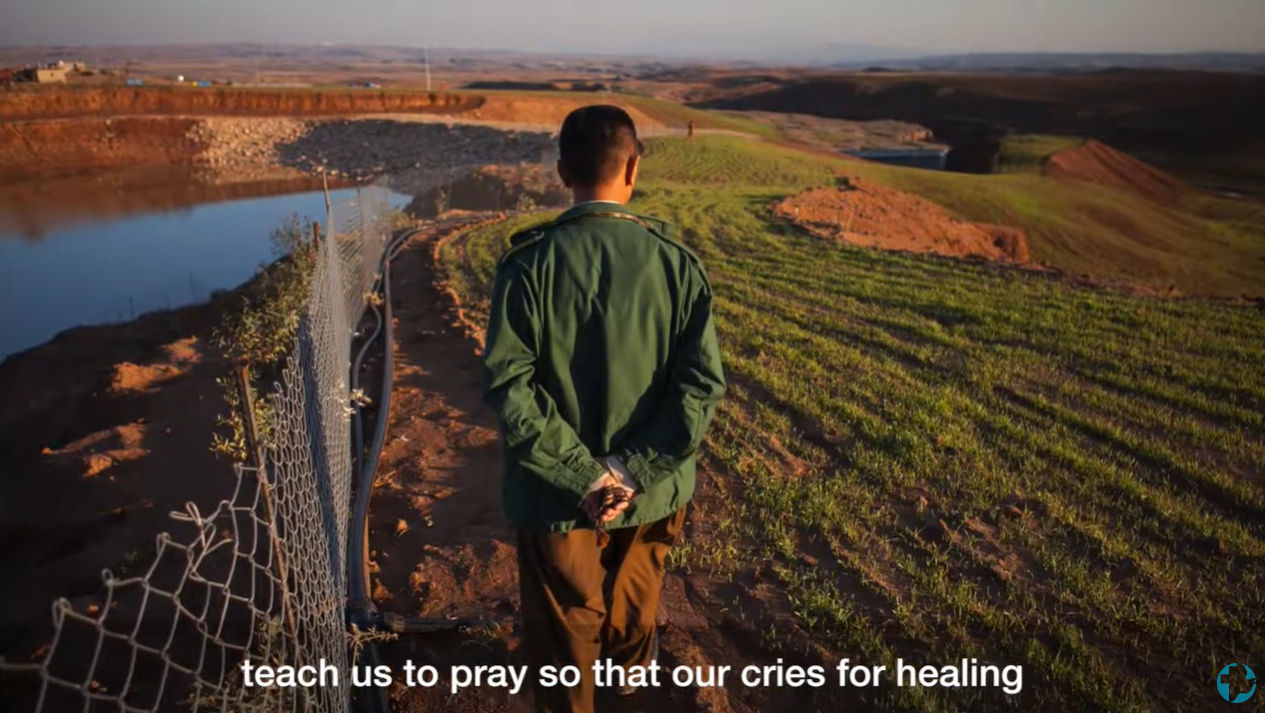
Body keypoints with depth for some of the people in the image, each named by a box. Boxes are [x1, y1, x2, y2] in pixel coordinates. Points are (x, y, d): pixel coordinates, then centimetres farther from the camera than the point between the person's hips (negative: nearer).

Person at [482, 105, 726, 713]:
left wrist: (582, 475, -16)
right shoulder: (674, 260, -11)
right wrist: (634, 472, -15)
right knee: (636, 595, 32)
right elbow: (702, 382, -16)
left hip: (556, 492, -3)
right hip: (650, 487, 3)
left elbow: (508, 384, -20)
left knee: (564, 628, 19)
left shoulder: (529, 261, -15)